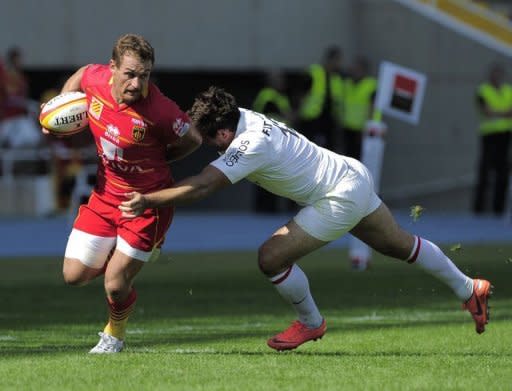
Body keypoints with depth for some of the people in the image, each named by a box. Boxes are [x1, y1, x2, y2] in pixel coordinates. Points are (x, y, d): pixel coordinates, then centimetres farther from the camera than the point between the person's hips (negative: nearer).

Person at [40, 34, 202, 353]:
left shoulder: (159, 110, -28)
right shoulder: (95, 79, -14)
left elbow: (193, 140, -9)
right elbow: (80, 76, 13)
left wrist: (155, 159, -3)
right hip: (106, 193, 5)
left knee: (115, 285, -5)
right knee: (75, 275, 6)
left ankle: (115, 334, 31)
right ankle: (137, 251, 34)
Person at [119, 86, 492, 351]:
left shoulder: (251, 146, -30)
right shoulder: (244, 118, -4)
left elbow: (201, 186, -37)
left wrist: (147, 200, -34)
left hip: (341, 199, -10)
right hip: (353, 175, 10)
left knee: (272, 257, -9)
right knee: (401, 244, 25)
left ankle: (311, 322, 15)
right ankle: (469, 289, 40)